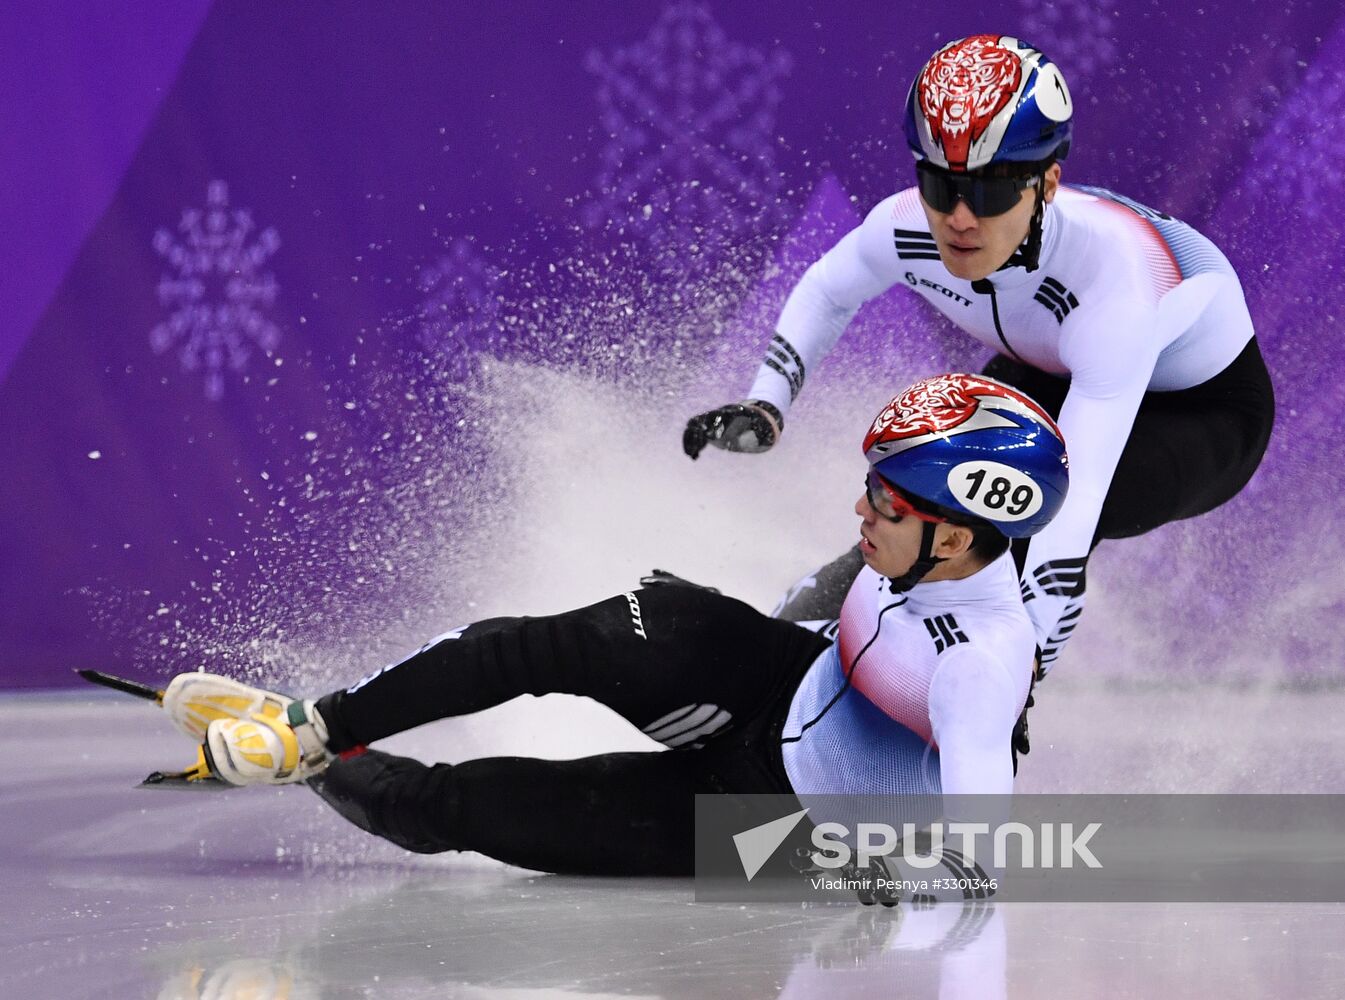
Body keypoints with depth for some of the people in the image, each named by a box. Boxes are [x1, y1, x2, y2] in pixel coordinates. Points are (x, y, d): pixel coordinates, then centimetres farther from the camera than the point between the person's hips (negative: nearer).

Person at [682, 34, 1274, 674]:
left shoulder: (1112, 271, -42)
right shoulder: (908, 226, -26)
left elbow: (1077, 496, -47)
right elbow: (825, 292, 1)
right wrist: (764, 407, -10)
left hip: (1207, 412, -5)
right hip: (1050, 374, 5)